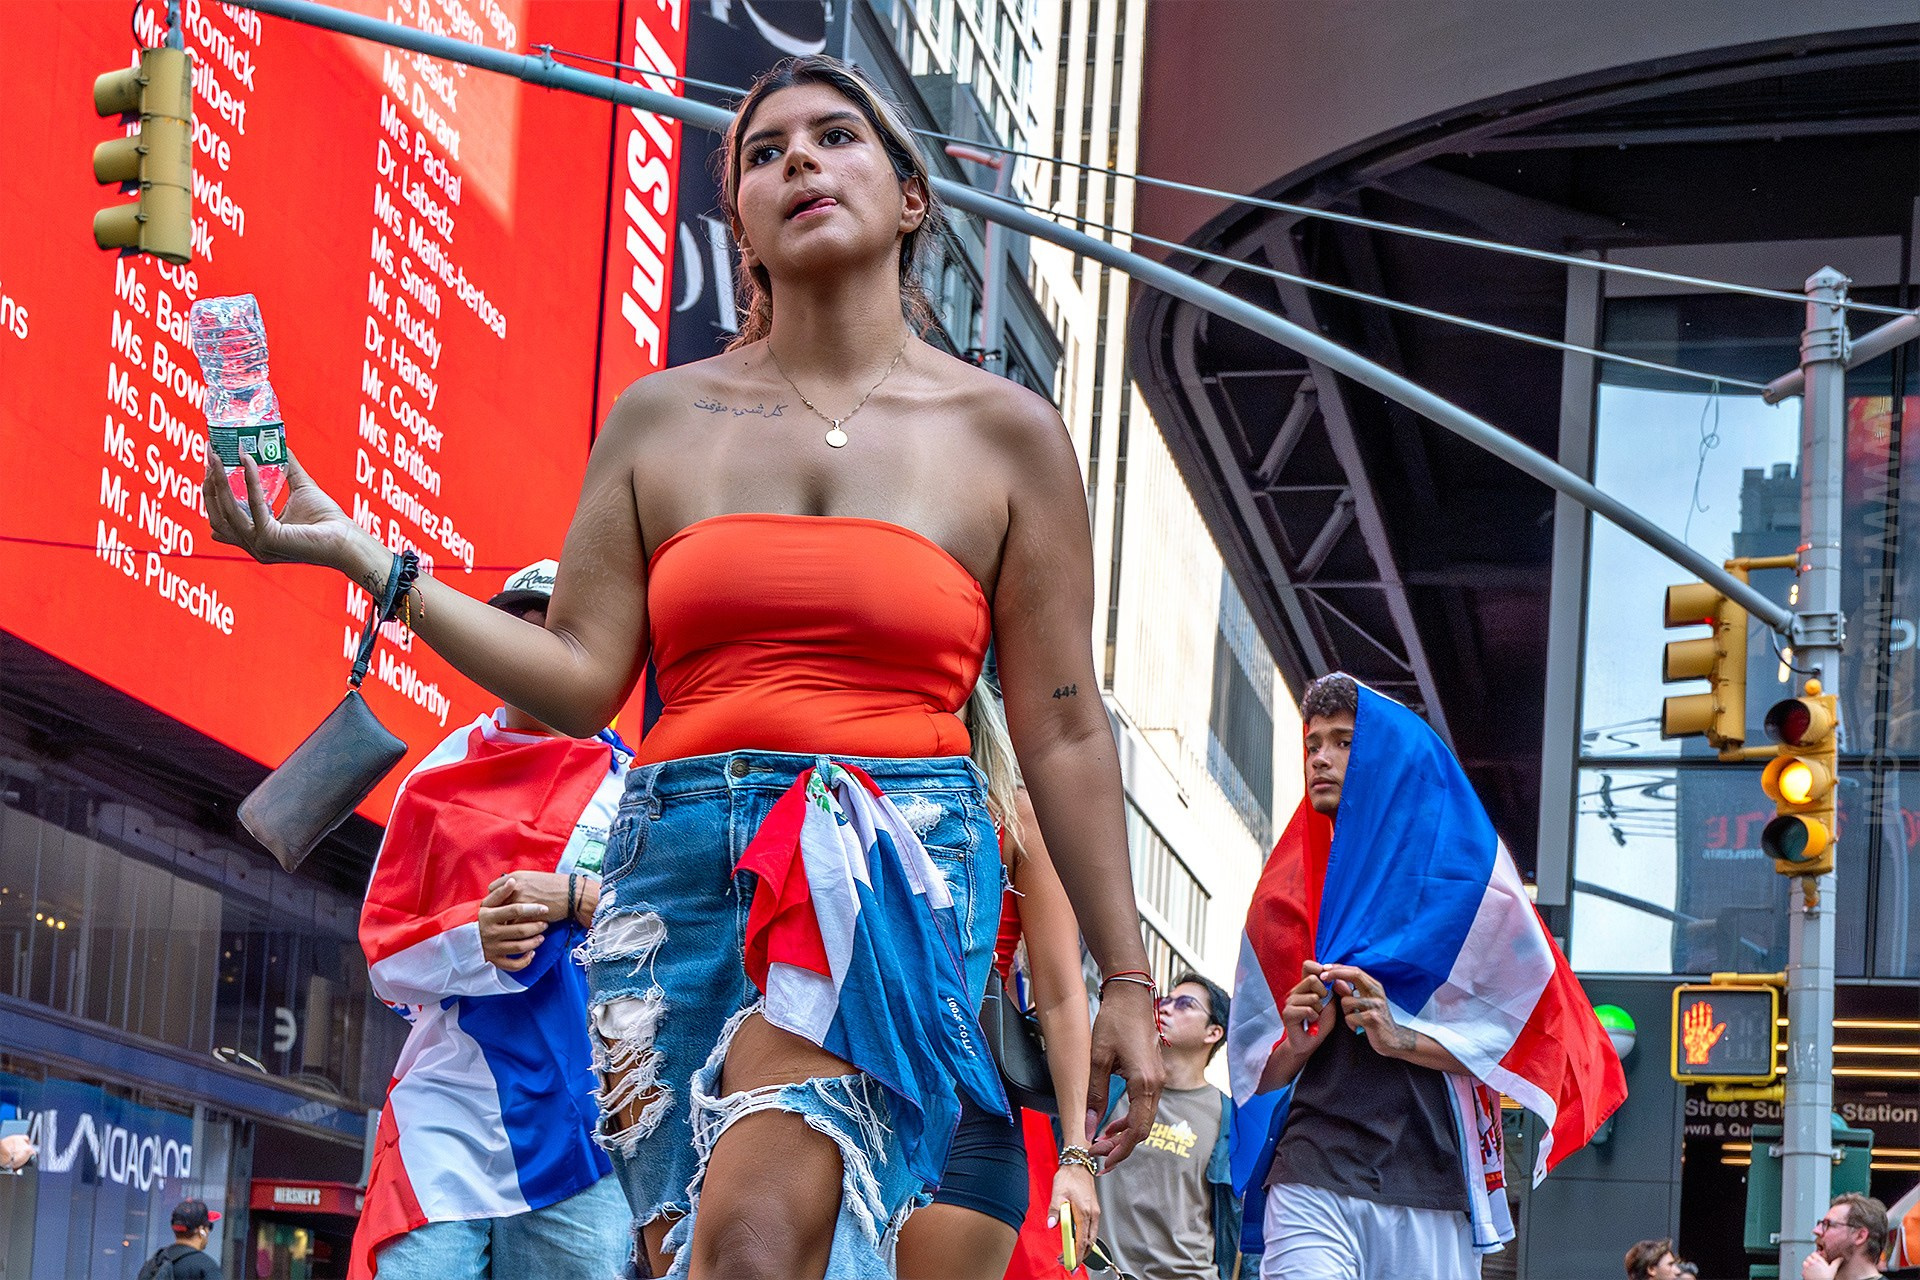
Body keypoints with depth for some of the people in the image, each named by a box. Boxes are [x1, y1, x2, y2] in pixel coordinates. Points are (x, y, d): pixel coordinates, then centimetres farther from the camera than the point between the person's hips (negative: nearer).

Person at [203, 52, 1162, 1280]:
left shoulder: (1006, 433, 9)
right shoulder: (663, 419, 14)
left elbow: (1063, 732, 8)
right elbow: (581, 676, 7)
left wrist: (1127, 980, 6)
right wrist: (365, 559, -2)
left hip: (897, 867, -3)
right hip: (678, 867, 3)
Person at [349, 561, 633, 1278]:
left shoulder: (633, 786, 12)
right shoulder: (439, 780, 16)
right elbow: (384, 949, 11)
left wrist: (574, 898, -12)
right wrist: (472, 939, -10)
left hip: (580, 1106, -1)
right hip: (447, 1105, 1)